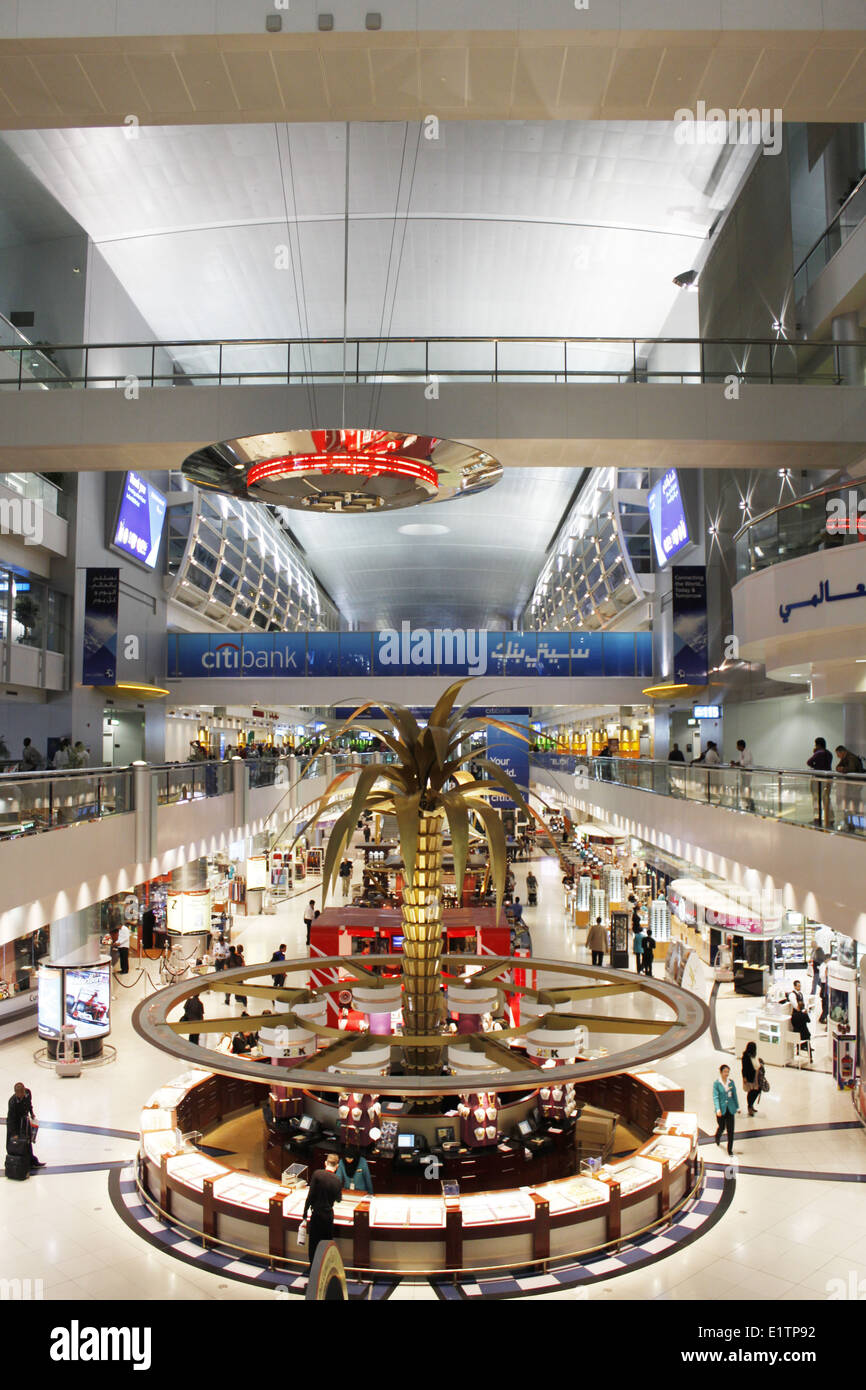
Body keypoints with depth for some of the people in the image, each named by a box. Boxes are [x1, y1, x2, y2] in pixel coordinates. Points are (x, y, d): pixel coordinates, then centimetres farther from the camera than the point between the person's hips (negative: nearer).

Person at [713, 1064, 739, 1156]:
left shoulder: (731, 1082, 0)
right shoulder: (716, 1083, -10)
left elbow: (734, 1095, 10)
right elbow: (715, 1097, -14)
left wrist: (737, 1107, 14)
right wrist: (718, 1109, -25)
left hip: (730, 1109, 3)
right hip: (721, 1109, -2)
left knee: (730, 1129, 1)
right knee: (721, 1127, 11)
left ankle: (730, 1149, 15)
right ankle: (718, 1137, 46)